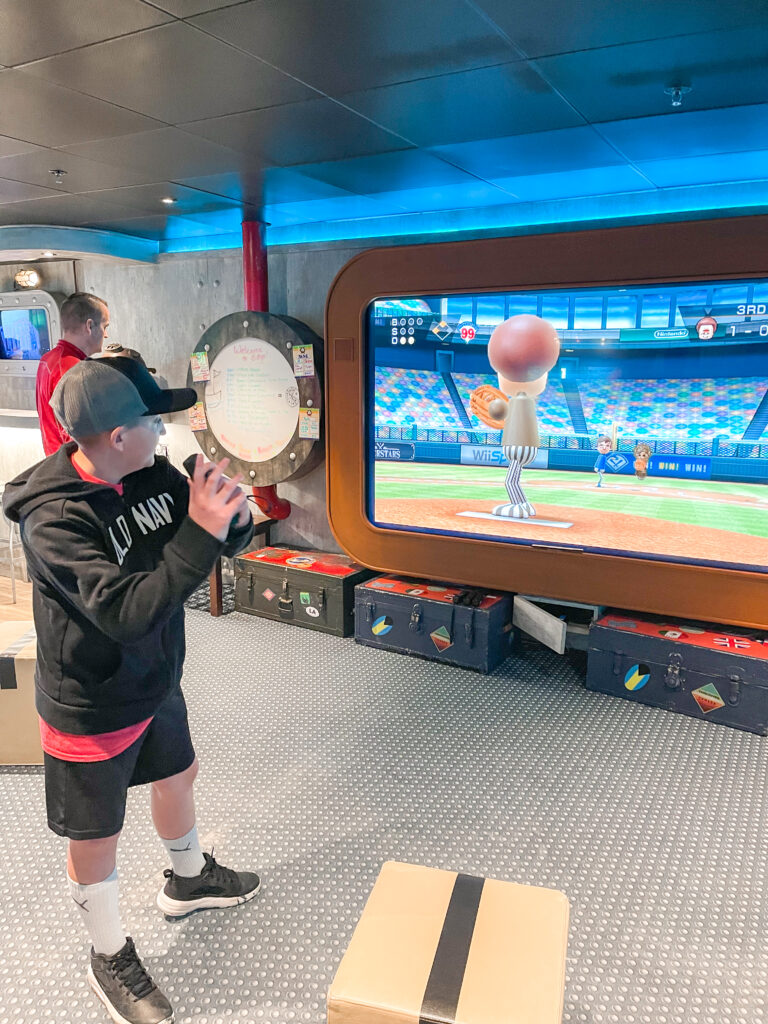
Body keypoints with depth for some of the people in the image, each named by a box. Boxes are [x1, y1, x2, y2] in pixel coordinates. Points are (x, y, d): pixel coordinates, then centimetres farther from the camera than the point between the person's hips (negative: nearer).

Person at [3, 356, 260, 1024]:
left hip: (157, 683, 7)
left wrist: (231, 515, -26)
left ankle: (188, 880, 57)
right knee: (97, 838, 14)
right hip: (91, 711, -7)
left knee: (179, 776, 27)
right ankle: (111, 959, 41)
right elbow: (128, 613, -37)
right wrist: (199, 535, -41)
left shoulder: (154, 476, -9)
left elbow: (230, 543, -4)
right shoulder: (53, 517, -29)